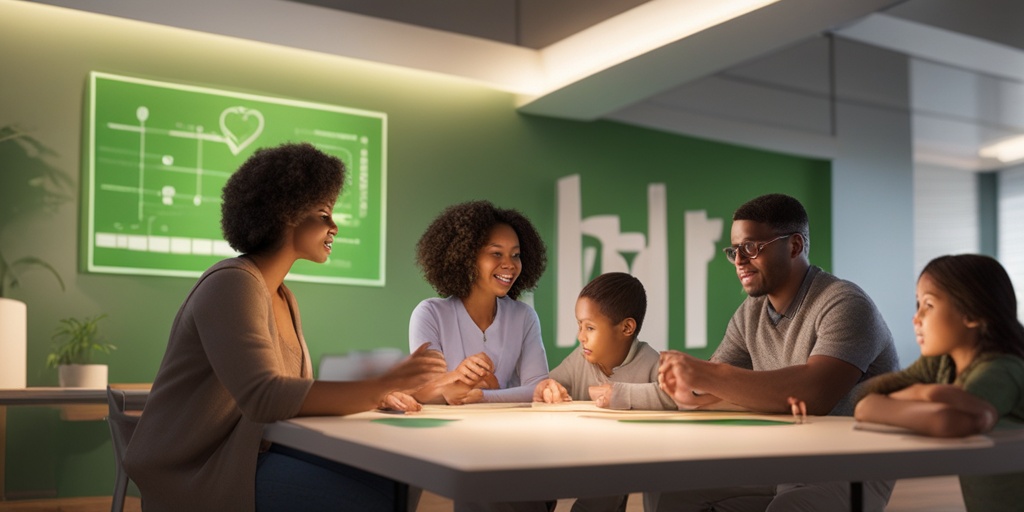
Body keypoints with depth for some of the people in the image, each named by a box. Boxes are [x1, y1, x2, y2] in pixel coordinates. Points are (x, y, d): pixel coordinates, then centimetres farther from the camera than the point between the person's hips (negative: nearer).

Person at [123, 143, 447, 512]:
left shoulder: (282, 298, 14)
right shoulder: (231, 284, -15)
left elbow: (298, 391, 10)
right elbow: (263, 398, -27)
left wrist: (369, 394, -8)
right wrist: (381, 385, -30)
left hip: (247, 452, 9)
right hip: (197, 470, -8)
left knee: (393, 478, -8)